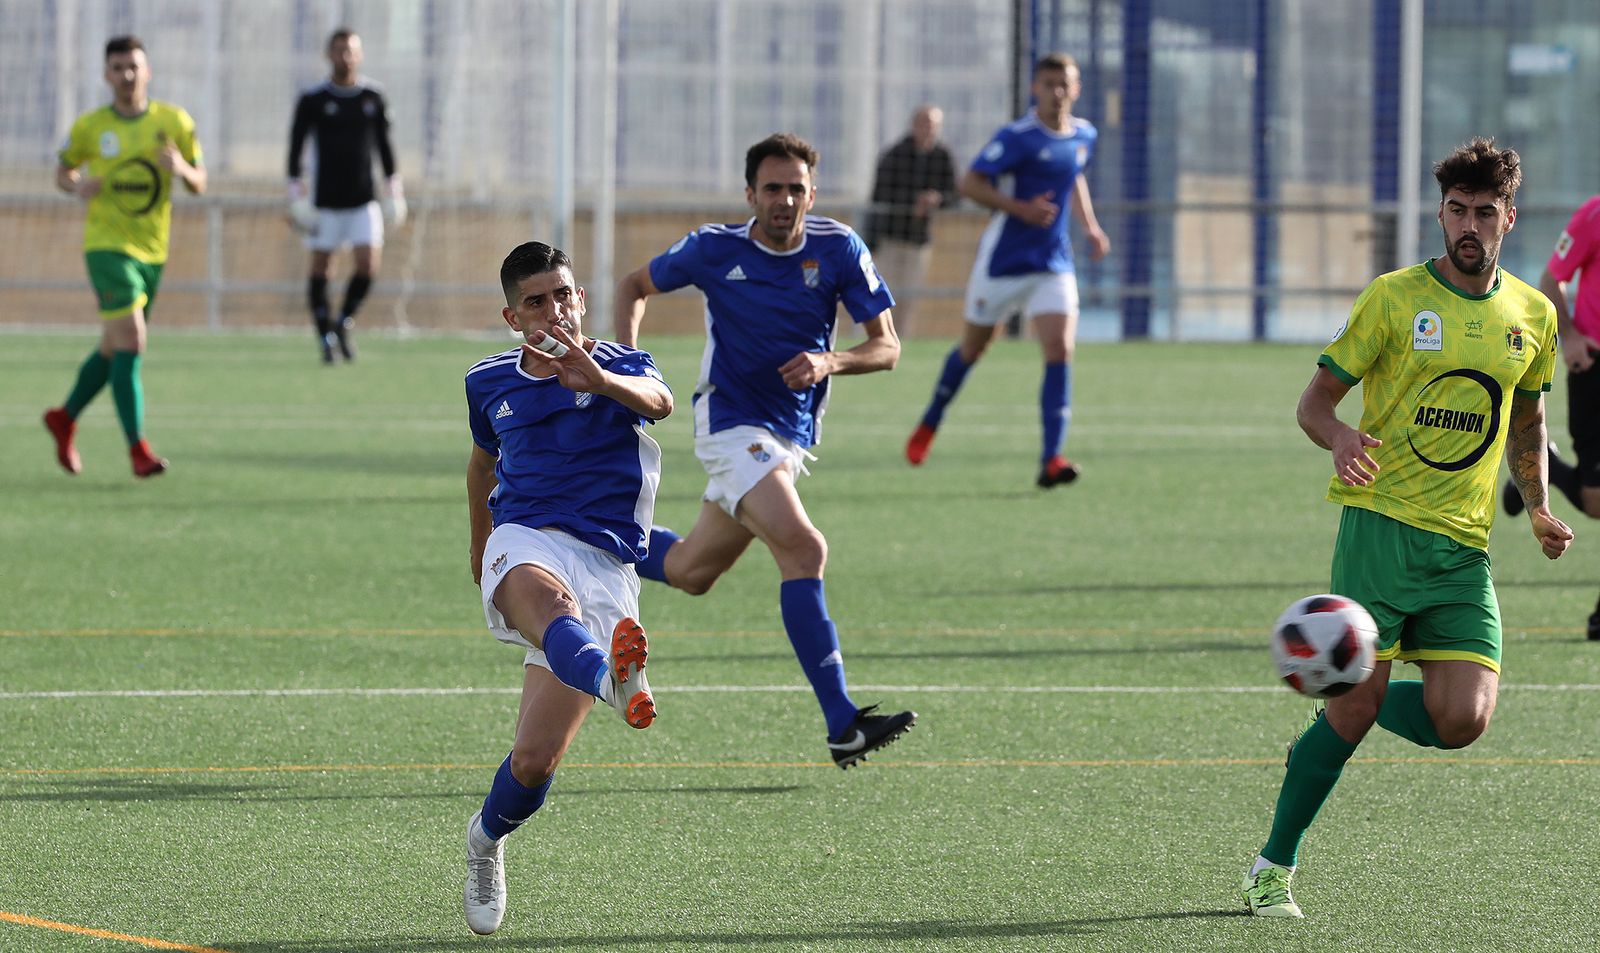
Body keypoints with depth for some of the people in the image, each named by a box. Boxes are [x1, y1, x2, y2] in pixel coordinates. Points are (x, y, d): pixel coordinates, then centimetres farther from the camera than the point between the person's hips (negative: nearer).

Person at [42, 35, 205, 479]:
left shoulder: (175, 122, 1)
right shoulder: (89, 126, -3)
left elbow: (200, 183, 4)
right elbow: (63, 172, 11)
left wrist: (182, 168, -18)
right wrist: (77, 186, -12)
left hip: (153, 251, 4)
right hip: (108, 246, -4)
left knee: (113, 350, 15)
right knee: (131, 341, -17)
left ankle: (65, 418, 38)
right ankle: (138, 448, -16)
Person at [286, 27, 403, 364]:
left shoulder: (373, 97, 4)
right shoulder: (312, 100, -4)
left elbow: (383, 145, 13)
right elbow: (295, 147, 0)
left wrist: (393, 190, 10)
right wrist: (296, 195, -6)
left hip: (364, 200, 1)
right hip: (325, 202, -1)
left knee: (368, 267, -11)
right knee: (320, 269, 0)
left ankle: (343, 323, 12)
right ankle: (326, 337, 11)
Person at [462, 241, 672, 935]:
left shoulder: (618, 366, 3)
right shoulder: (490, 382, 14)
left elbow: (658, 400, -23)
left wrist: (600, 380, -43)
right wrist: (478, 545, 44)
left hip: (605, 566, -1)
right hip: (524, 544, 1)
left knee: (535, 760, -6)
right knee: (555, 604, -41)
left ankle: (488, 838, 28)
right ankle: (614, 679, -76)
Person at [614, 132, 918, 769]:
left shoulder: (838, 249, -4)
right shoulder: (714, 250, -7)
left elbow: (887, 347, -3)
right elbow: (636, 287, 10)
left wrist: (829, 362, -23)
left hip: (792, 438, 5)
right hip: (732, 425, -5)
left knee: (689, 572, 15)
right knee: (804, 550, -24)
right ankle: (842, 726, -29)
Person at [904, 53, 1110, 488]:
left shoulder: (1083, 136, 5)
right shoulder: (1018, 137, -16)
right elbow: (970, 183, -19)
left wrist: (1090, 227, 17)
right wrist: (1021, 208, -29)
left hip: (1053, 264, 4)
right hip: (1003, 261, -4)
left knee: (1060, 351, -15)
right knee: (972, 349, 13)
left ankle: (1051, 460, -18)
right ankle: (930, 423, 40)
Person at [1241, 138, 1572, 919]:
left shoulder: (1533, 315, 12)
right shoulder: (1395, 298, -1)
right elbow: (1316, 400, 1)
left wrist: (1538, 510, 14)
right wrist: (1341, 439, -21)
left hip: (1464, 550, 4)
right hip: (1382, 525, -4)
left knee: (1461, 720, -13)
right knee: (1357, 705, -9)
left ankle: (1335, 722, 19)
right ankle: (1273, 867, 9)